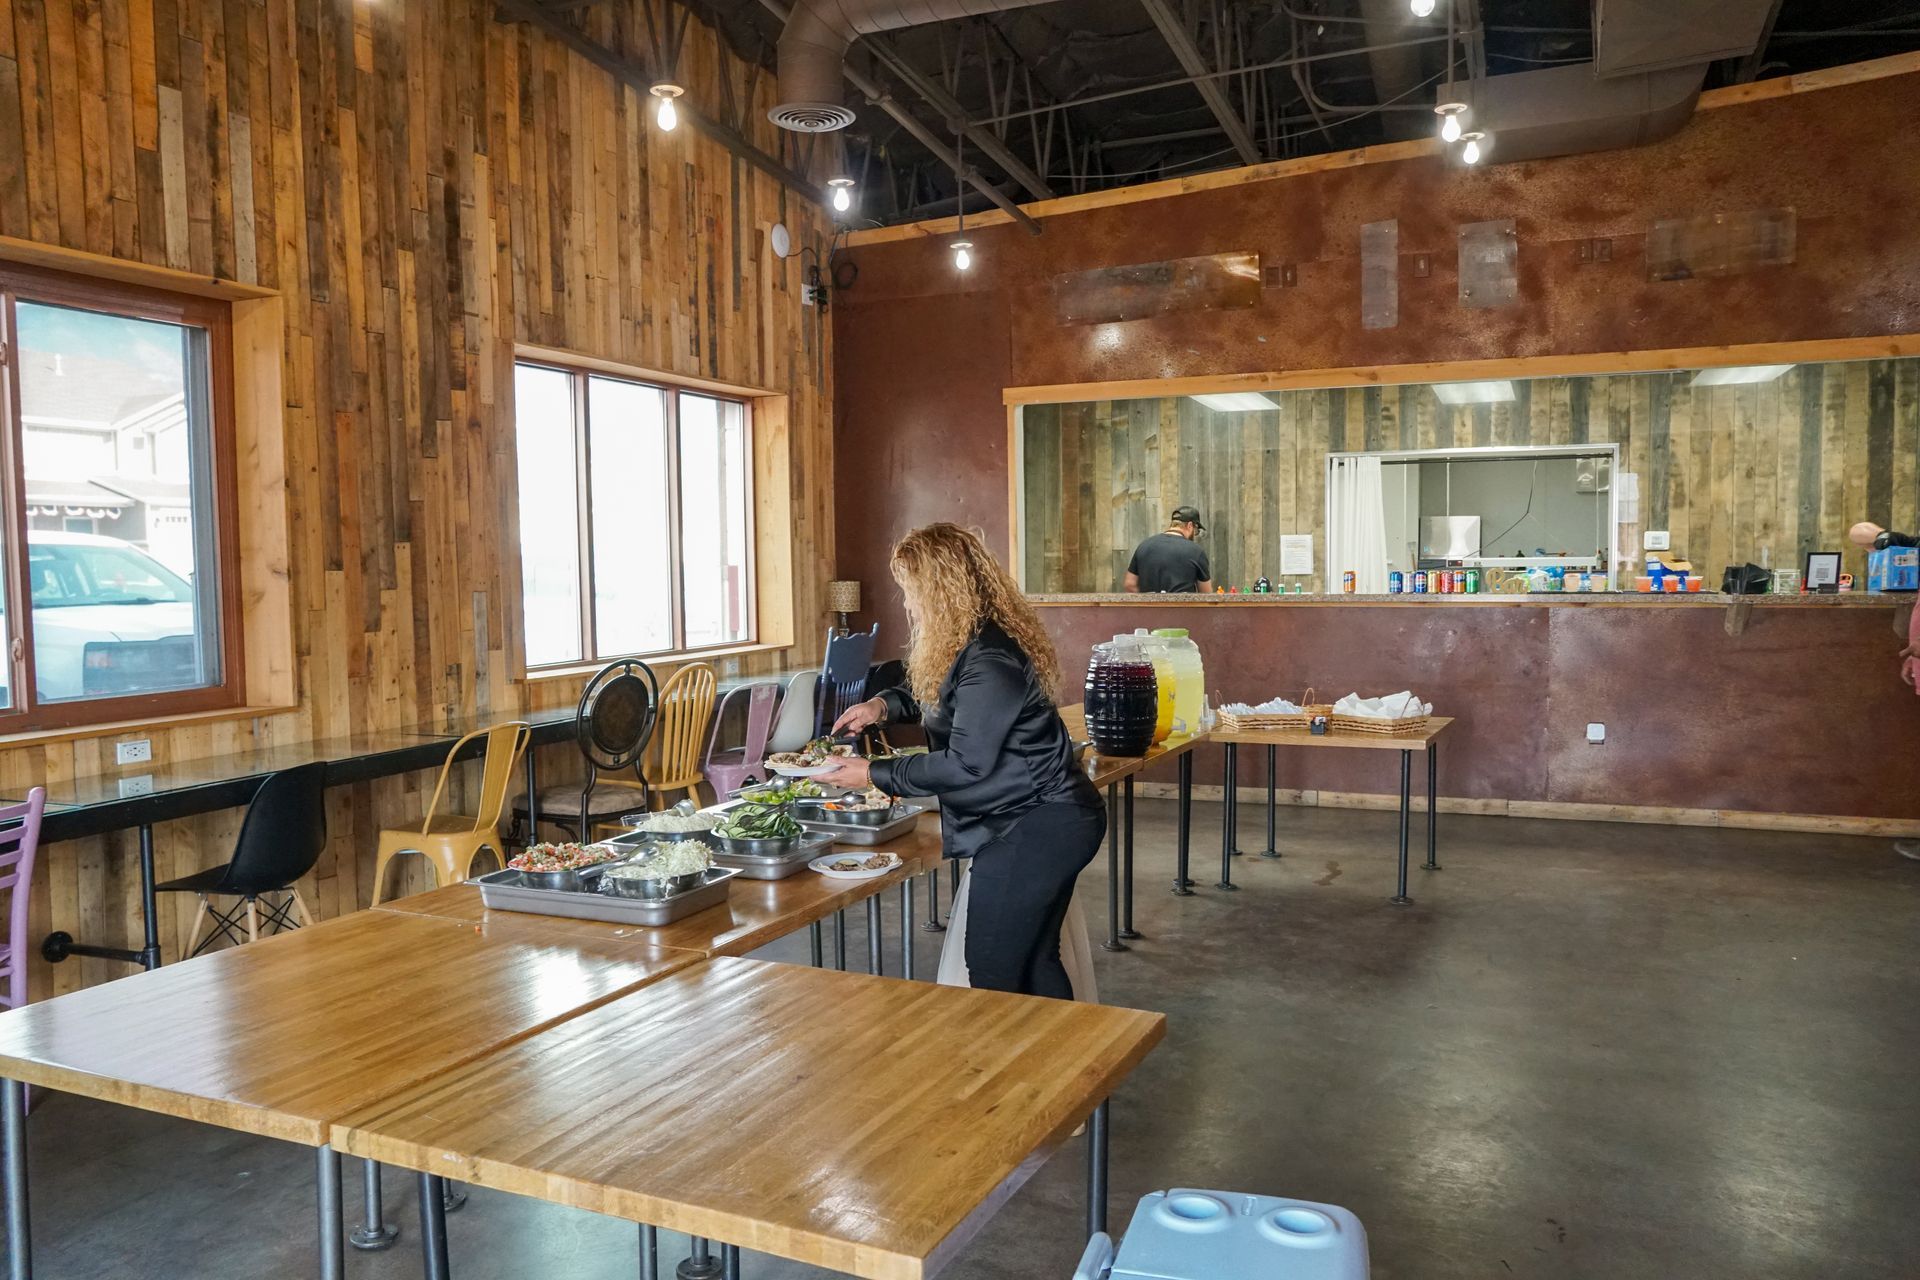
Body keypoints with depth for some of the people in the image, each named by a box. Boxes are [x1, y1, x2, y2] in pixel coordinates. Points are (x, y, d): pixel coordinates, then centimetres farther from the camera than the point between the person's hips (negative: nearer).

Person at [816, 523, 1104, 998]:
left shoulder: (989, 660, -22)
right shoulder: (968, 643, 11)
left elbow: (966, 764, -20)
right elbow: (932, 696, 28)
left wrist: (873, 774, -13)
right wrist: (884, 704, 7)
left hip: (1034, 828, -11)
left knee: (992, 975, -5)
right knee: (1034, 961, 17)